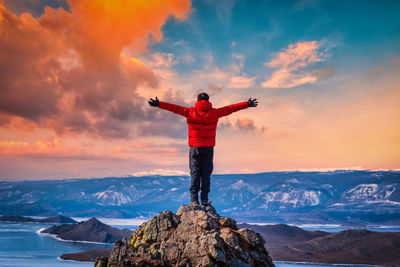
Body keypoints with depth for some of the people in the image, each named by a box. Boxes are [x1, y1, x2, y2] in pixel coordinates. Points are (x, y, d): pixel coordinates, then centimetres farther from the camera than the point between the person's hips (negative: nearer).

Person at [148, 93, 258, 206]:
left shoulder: (190, 112, -1)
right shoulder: (214, 112, 2)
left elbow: (175, 108, -1)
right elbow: (230, 108, 6)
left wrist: (159, 104, 3)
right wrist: (247, 104, 13)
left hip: (195, 147, 0)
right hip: (208, 148, 1)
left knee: (195, 173, 3)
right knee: (206, 174, 5)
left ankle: (194, 200, -2)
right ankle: (205, 200, 4)